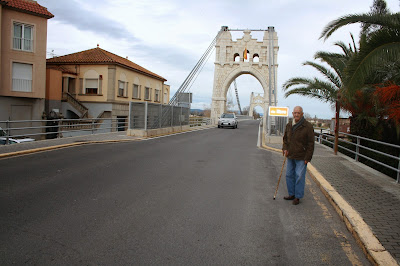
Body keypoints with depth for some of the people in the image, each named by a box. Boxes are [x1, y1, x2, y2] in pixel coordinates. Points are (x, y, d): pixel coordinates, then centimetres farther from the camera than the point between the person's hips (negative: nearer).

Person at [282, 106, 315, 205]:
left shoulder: (308, 126, -12)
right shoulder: (289, 125, 5)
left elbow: (311, 144, -10)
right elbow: (285, 138, 18)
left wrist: (307, 158, -13)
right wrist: (285, 148, 0)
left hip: (301, 157, -6)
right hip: (290, 156, 6)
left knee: (299, 176, -2)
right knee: (289, 175, 11)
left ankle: (298, 197, 10)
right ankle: (292, 194, 25)